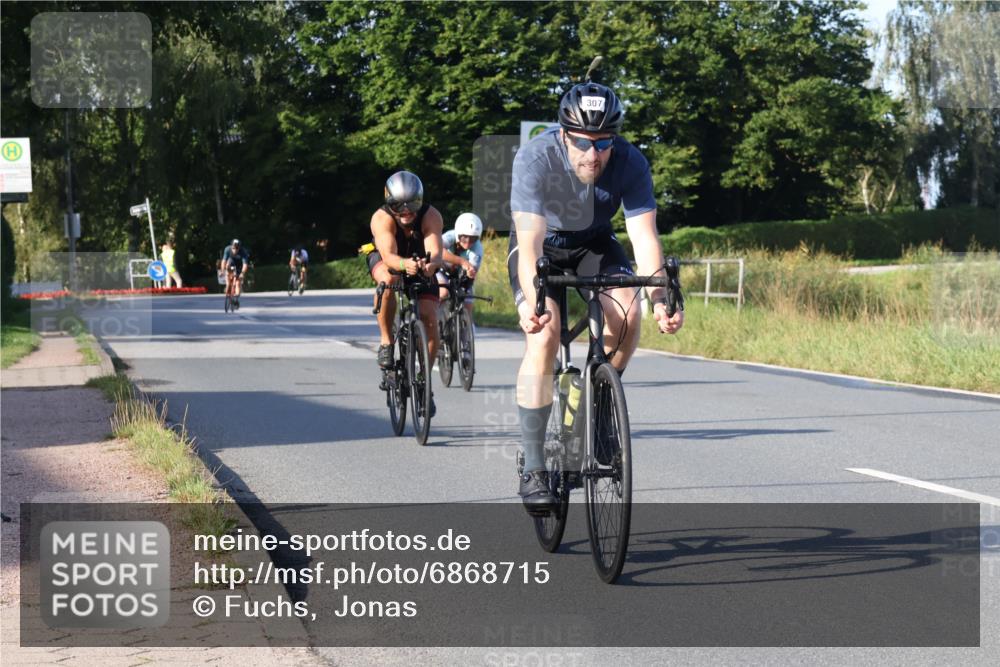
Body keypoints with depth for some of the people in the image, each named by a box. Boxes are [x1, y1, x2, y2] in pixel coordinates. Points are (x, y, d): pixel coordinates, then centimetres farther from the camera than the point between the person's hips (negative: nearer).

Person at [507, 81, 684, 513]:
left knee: (627, 312, -26)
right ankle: (532, 469, -18)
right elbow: (530, 243, -41)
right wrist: (533, 303, -57)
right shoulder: (534, 160, -33)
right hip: (541, 243, -2)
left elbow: (644, 237, -31)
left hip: (593, 242, 2)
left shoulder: (630, 164, -26)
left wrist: (659, 302, -46)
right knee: (544, 334, -23)